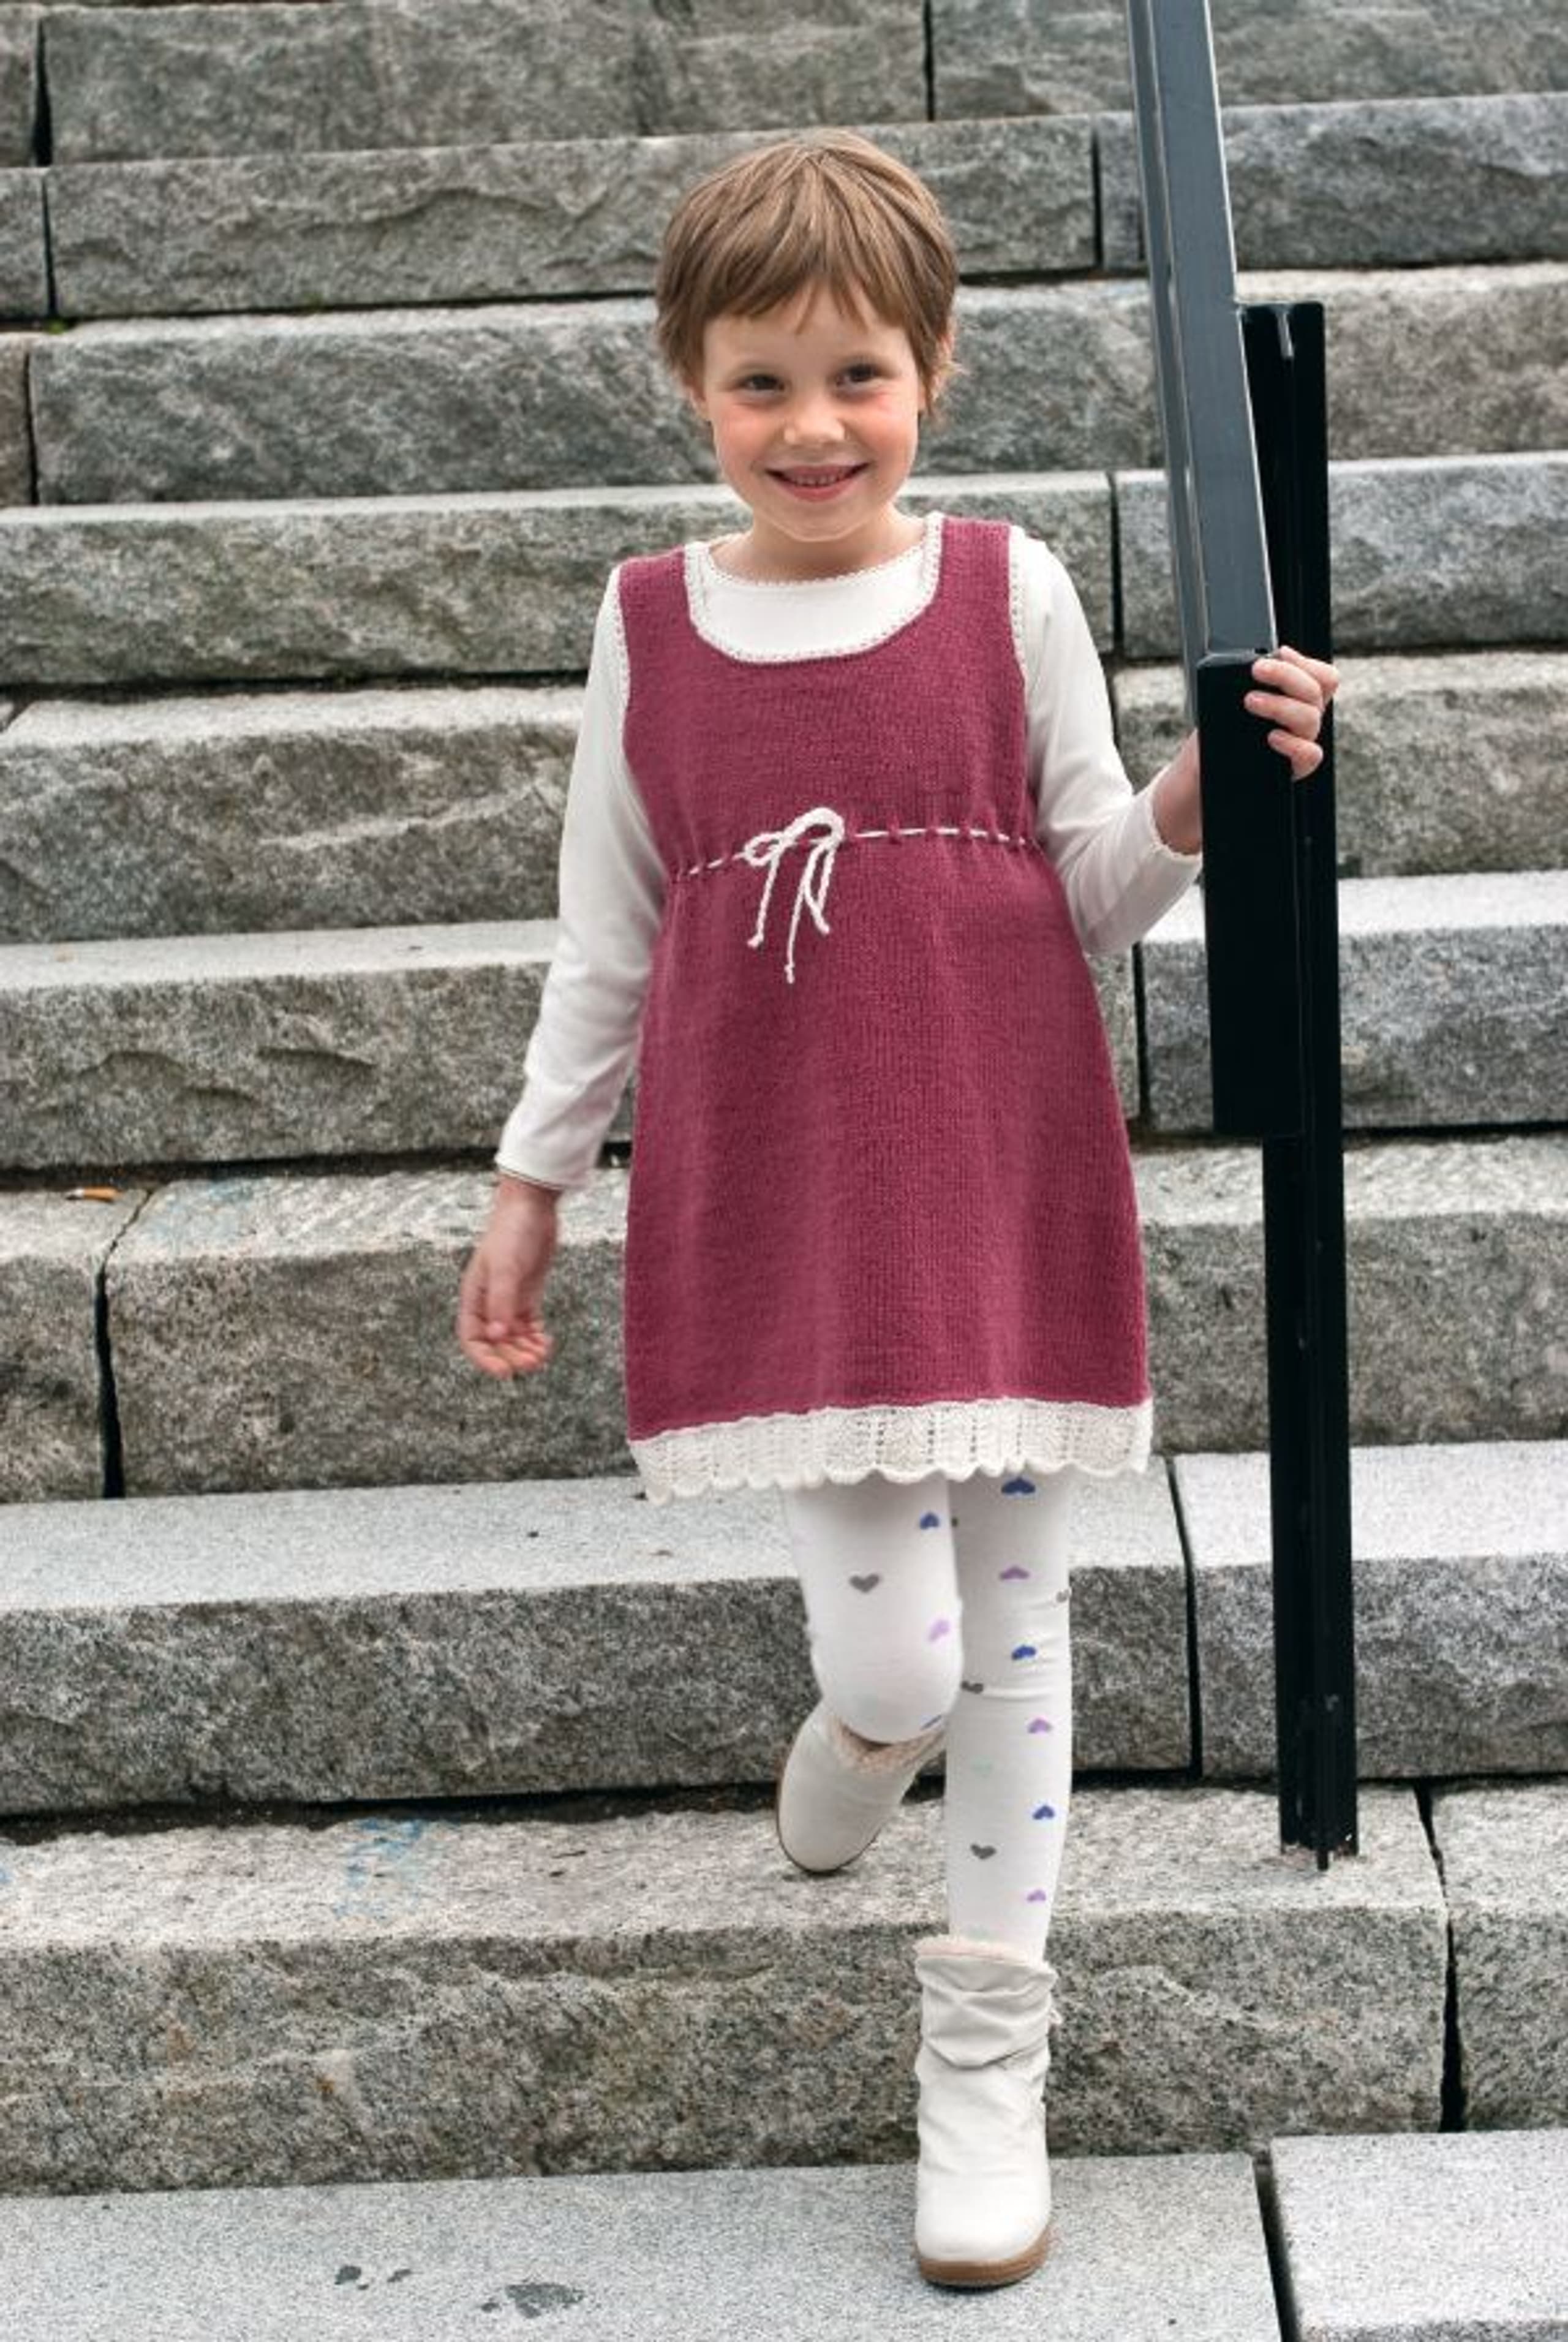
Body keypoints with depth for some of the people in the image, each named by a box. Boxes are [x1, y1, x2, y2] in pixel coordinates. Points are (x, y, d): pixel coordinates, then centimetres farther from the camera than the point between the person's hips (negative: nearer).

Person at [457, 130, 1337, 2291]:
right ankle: (866, 1721, 33)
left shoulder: (1008, 592, 1)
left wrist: (1206, 787, -12)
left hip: (1003, 1179, 1)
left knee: (1012, 1620, 8)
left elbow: (1097, 896, 7)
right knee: (895, 1656, -6)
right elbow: (608, 937, 11)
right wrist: (532, 1180, 13)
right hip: (774, 1202, 0)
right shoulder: (650, 625, 3)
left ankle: (990, 2047, 25)